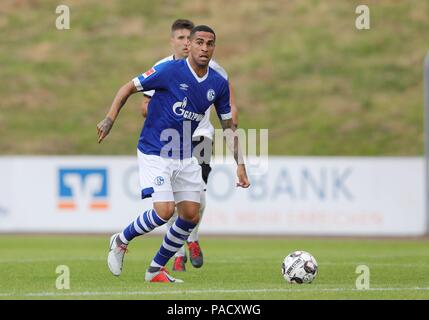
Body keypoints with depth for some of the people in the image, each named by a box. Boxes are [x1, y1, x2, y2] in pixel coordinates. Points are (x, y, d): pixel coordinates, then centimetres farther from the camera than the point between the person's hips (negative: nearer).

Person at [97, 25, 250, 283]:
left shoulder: (219, 84, 0)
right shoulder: (169, 71, -15)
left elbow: (228, 126, 10)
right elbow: (128, 88, -7)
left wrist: (240, 165, 4)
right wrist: (110, 119, -18)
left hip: (186, 157, 6)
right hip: (155, 153, -6)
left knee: (191, 216, 1)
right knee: (164, 211, -18)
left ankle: (156, 270, 17)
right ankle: (121, 241, 8)